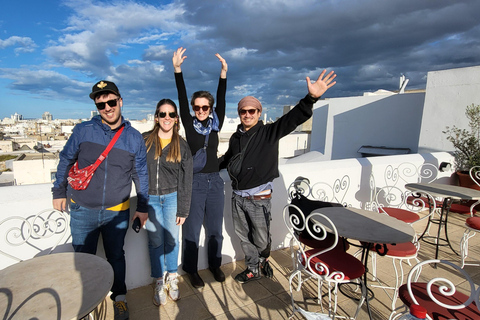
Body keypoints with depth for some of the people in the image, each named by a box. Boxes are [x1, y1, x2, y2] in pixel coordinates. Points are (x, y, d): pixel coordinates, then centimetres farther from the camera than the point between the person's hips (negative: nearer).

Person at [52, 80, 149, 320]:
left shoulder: (134, 137, -5)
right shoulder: (83, 130, -6)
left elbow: (141, 174, 2)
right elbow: (65, 161, 7)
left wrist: (142, 206, 4)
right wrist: (59, 192, 9)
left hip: (116, 212, 0)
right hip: (82, 210, 1)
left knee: (116, 257, 15)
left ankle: (119, 297, 37)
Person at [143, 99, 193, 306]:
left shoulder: (182, 146, -1)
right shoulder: (144, 140, -1)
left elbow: (185, 181, 0)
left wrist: (183, 210, -1)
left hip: (172, 198, 0)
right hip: (150, 198, 0)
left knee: (171, 240, 10)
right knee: (155, 242, 8)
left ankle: (172, 279, 32)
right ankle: (159, 282, 29)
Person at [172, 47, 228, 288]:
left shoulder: (215, 124, 4)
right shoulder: (189, 124, -1)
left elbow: (221, 100, -4)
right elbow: (182, 100, -10)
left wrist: (224, 73, -11)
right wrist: (178, 70, -18)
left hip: (215, 181, 3)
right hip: (194, 182, -2)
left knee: (215, 228, 14)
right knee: (192, 229, 8)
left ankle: (215, 264, 34)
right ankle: (191, 270, 28)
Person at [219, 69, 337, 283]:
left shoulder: (269, 132, -6)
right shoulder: (235, 137, 9)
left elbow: (294, 118, -20)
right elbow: (227, 159, 25)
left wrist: (311, 98, -34)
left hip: (259, 198, -5)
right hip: (237, 197, 5)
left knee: (261, 239, 9)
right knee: (244, 237, 17)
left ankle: (264, 259, 43)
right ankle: (253, 269, 40)